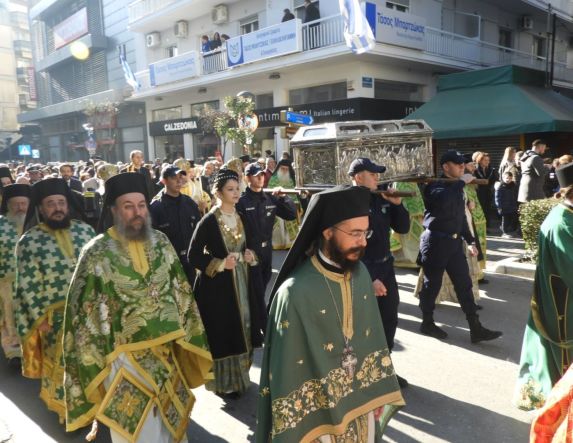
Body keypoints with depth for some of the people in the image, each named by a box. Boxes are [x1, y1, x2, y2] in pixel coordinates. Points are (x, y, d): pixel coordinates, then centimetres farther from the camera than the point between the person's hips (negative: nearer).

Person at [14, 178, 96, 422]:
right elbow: (27, 286, -8)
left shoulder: (85, 230, 0)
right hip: (56, 318, -3)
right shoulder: (29, 241, -10)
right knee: (64, 365, 13)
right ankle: (70, 412, 34)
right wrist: (39, 319, -9)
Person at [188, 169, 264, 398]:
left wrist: (251, 257, -4)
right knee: (222, 333, 1)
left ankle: (238, 376, 28)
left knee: (242, 329, 11)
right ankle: (223, 381, 17)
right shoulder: (208, 221, -11)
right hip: (218, 286, -5)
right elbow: (193, 256, -10)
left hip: (242, 283, 6)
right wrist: (220, 264, -19)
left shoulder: (242, 219, 7)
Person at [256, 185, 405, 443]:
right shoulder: (295, 293, -26)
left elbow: (372, 339, 5)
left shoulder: (360, 274, -7)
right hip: (319, 414, -5)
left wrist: (377, 392, 9)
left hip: (362, 404, 5)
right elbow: (286, 370, -17)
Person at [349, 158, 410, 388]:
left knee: (389, 320, 17)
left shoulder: (380, 199, 5)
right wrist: (370, 279, -22)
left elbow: (402, 228, 8)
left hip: (386, 267, 7)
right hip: (362, 272, -7)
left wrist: (397, 204, -8)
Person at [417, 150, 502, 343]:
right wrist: (461, 182, -23)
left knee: (464, 284, 7)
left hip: (454, 242, 8)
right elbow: (443, 201, -34)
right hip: (437, 242, -8)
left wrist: (470, 240, 15)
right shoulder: (435, 185, -10)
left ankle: (476, 329, 11)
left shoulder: (457, 187, 15)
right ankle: (427, 323, 21)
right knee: (432, 284, 4)